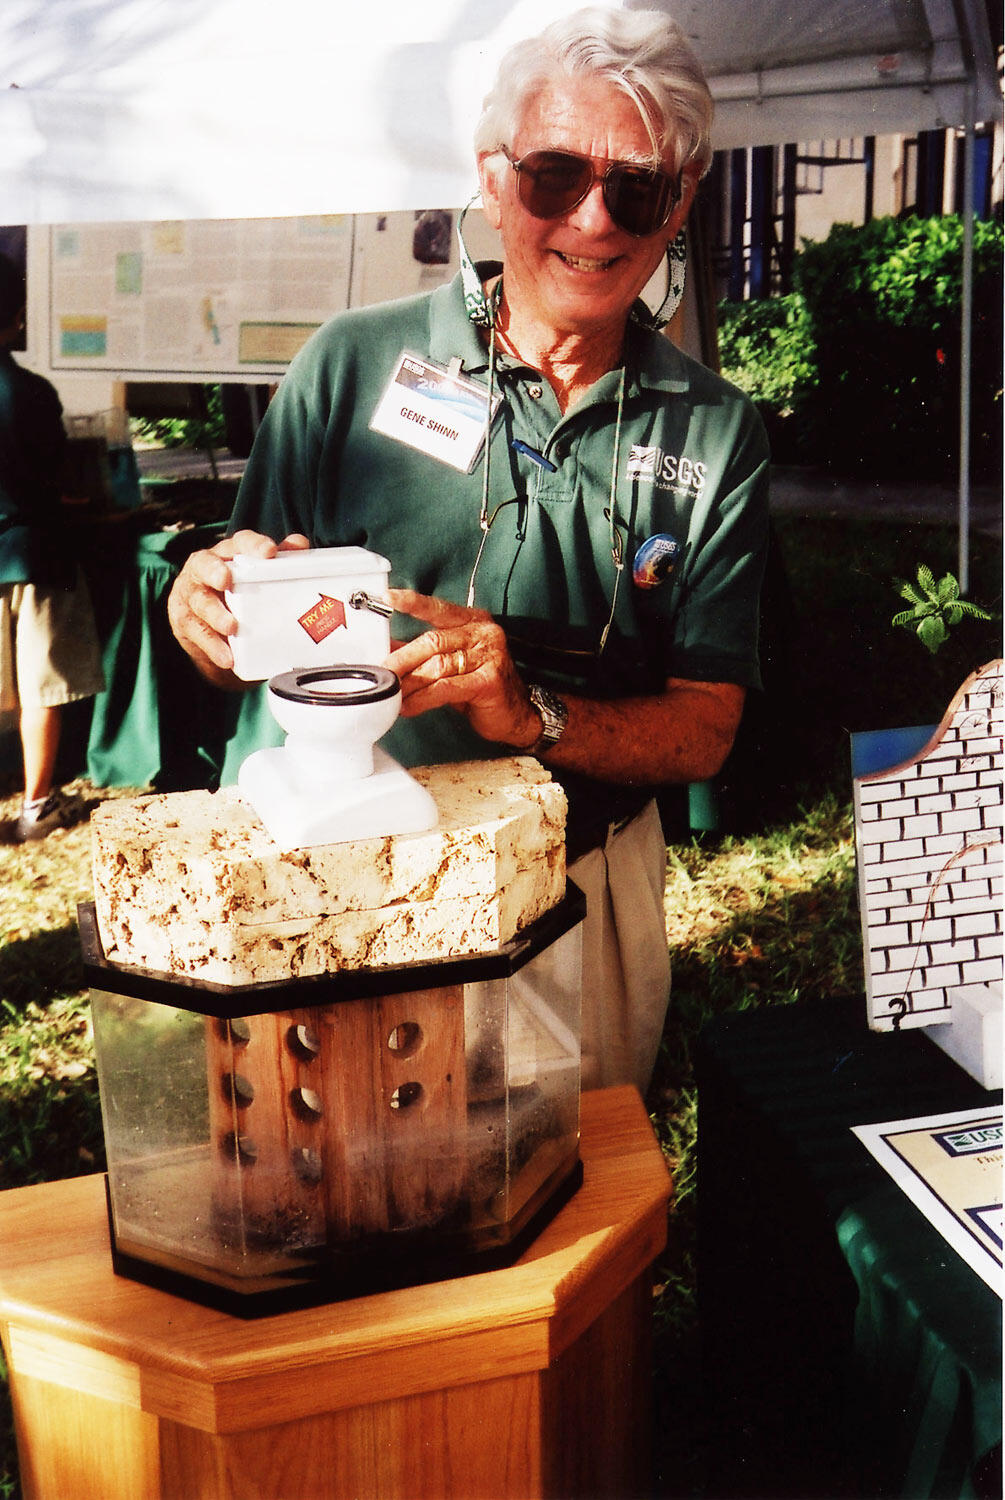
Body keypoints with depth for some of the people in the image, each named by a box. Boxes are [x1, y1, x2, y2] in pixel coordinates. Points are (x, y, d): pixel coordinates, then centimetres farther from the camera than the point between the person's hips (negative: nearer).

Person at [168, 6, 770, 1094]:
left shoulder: (716, 434, -5)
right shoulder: (354, 362, -9)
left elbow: (704, 730, -7)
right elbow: (241, 655, -4)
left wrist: (533, 714, -25)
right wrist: (205, 606, -27)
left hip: (590, 881, 1)